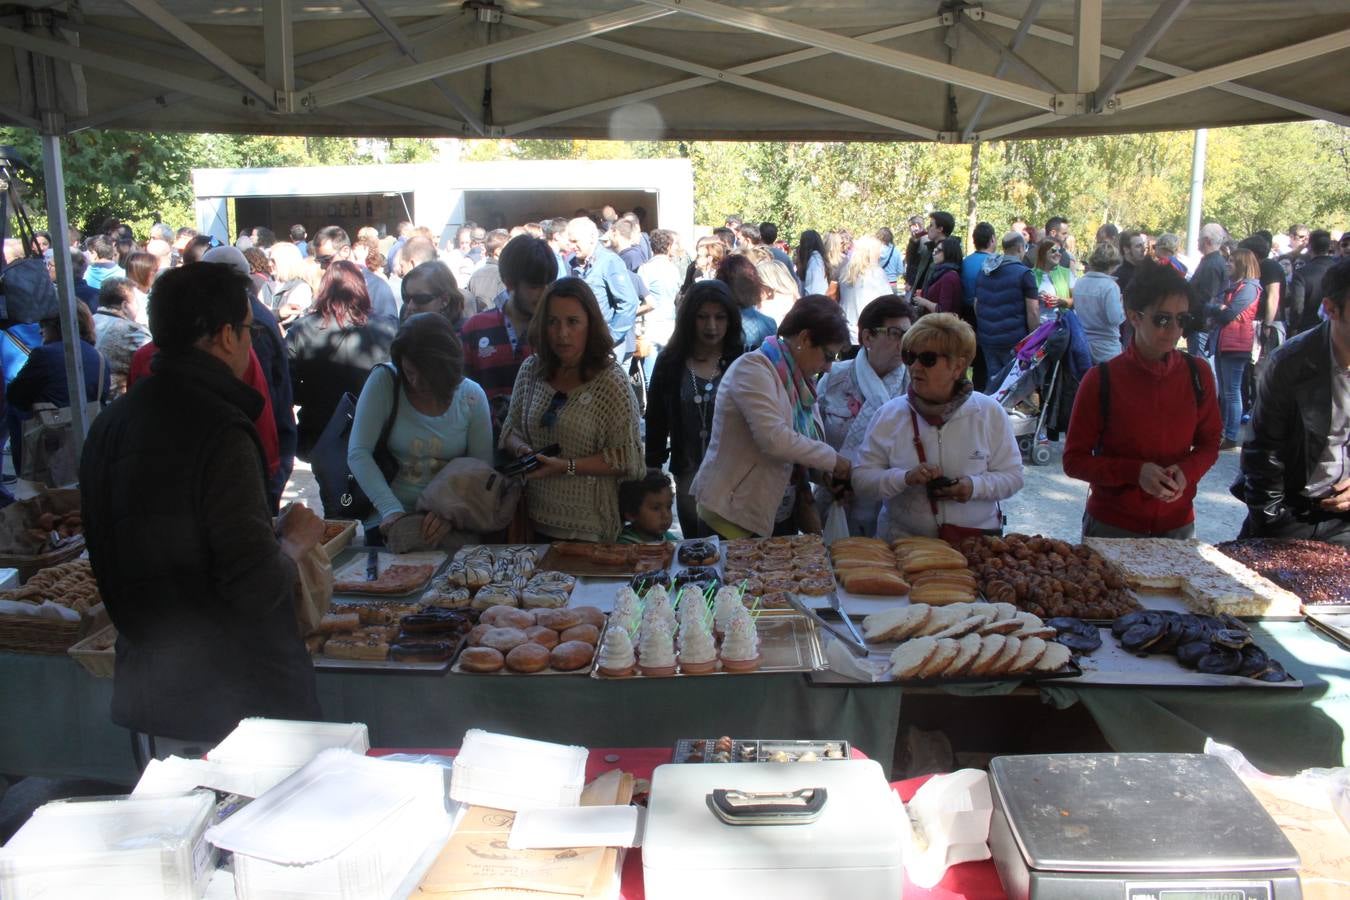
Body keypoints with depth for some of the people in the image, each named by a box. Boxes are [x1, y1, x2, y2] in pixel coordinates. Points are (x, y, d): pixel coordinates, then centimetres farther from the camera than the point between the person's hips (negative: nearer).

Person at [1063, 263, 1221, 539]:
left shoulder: (1198, 374, -3)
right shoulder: (1102, 379, -12)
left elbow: (1209, 443, 8)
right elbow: (1074, 460, -8)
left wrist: (1187, 471, -13)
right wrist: (1136, 472, -22)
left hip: (1177, 525, 3)